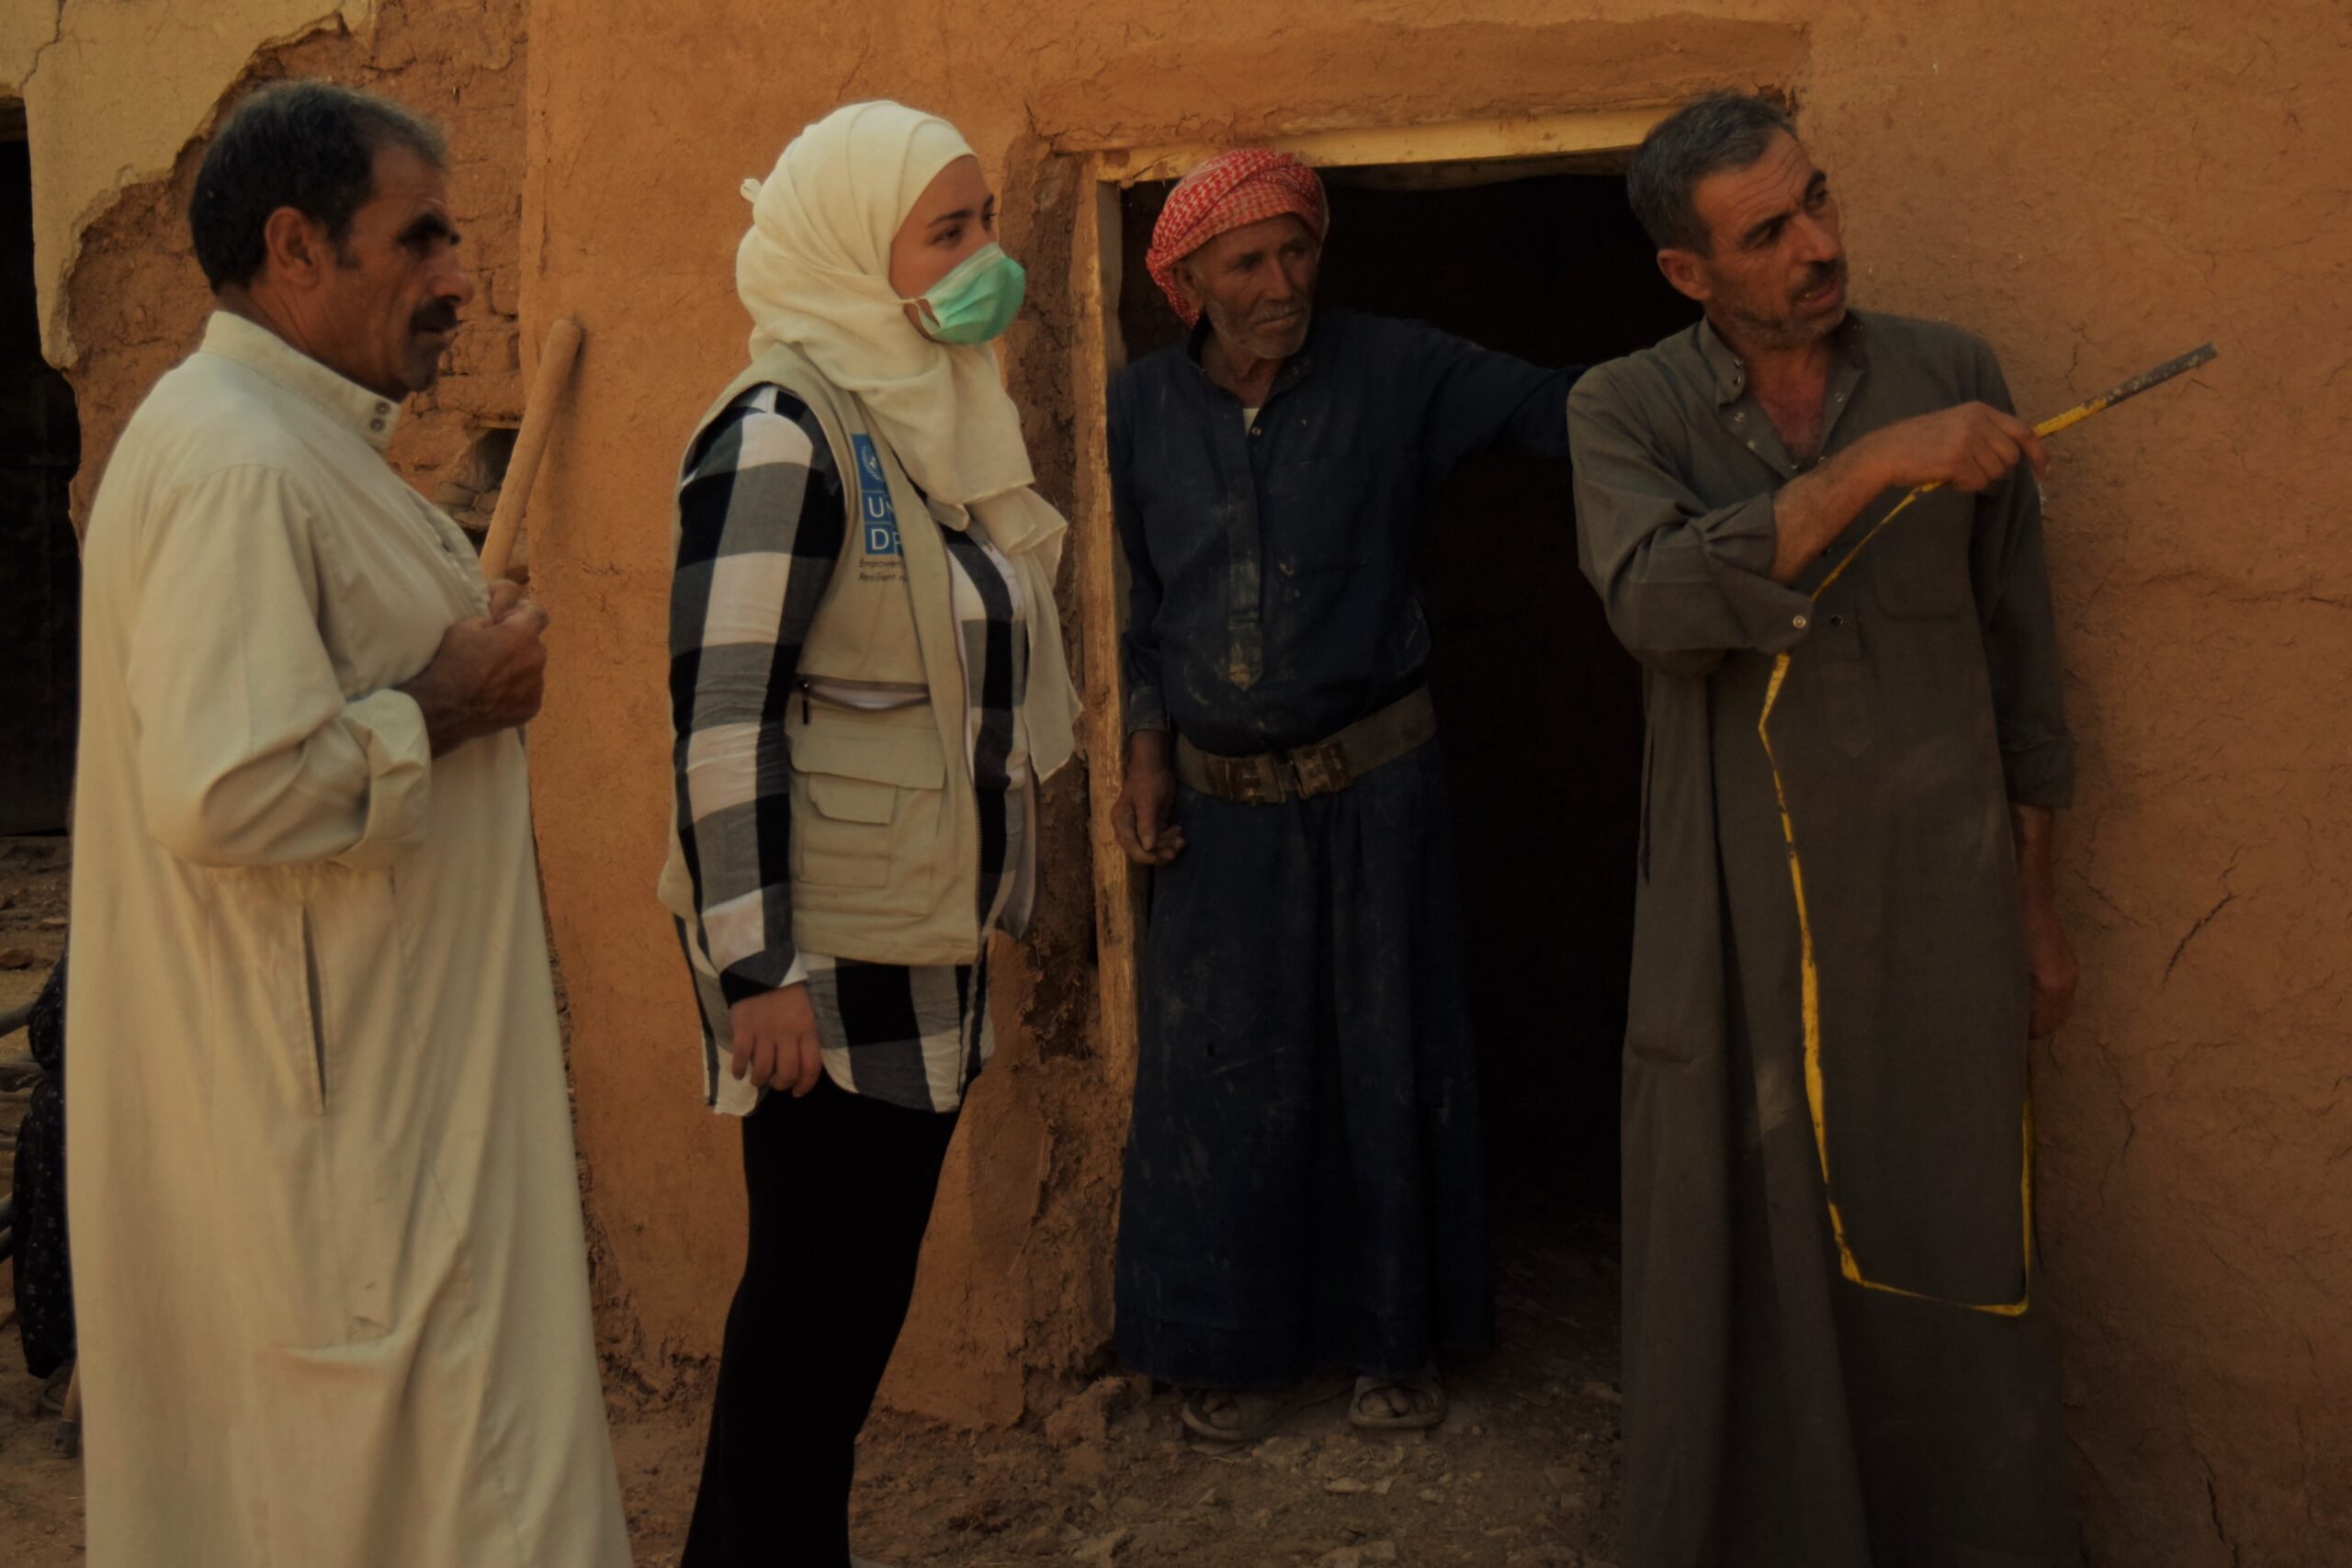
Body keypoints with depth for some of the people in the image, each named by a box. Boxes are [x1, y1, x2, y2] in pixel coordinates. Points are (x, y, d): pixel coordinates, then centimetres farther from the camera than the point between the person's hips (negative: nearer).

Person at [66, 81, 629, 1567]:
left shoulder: (296, 440, 14)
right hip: (324, 1108, -11)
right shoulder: (236, 466, -21)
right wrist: (444, 706, -18)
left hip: (376, 1075, 11)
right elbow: (226, 793, -30)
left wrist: (464, 655, 10)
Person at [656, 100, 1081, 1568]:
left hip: (925, 931, 8)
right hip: (827, 948, -8)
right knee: (819, 1288, 3)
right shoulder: (781, 432, -16)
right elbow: (720, 715, -20)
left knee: (863, 1281, 16)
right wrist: (757, 966, -22)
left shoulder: (934, 414, 10)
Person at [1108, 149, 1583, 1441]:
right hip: (1218, 799, 2)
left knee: (1385, 1059, 8)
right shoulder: (1143, 408, 1)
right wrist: (1147, 753, 3)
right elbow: (1145, 601, 10)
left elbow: (1560, 411, -12)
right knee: (1223, 1076, 8)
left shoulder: (1395, 375, -7)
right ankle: (1243, 1346, 26)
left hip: (1374, 785, -2)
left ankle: (1392, 1338, 26)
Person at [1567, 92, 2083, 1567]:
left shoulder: (1952, 374, 2)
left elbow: (2019, 649, 8)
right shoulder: (1629, 410, -2)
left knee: (1951, 1264, 7)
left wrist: (2035, 895, 9)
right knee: (1744, 1265, 9)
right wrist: (1872, 466, -28)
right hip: (1737, 919, -1)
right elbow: (1660, 600, -22)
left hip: (1939, 905, 1)